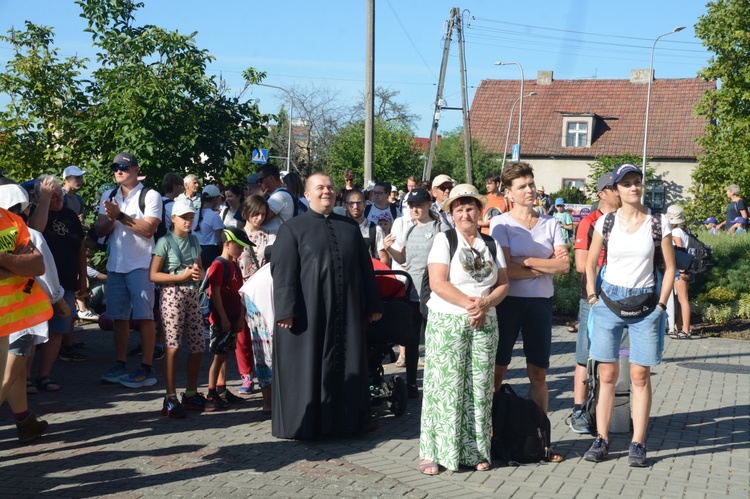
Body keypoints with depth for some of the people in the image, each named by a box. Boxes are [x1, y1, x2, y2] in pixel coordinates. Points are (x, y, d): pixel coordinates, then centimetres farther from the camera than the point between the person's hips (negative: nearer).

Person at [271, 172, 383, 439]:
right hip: (308, 314, -4)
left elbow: (366, 268, 16)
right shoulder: (293, 228, 2)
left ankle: (347, 418, 21)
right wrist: (285, 310, -15)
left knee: (347, 365, 8)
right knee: (307, 366, 1)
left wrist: (373, 305, 11)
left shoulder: (350, 227, 15)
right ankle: (305, 423, 12)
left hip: (346, 312, 4)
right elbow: (282, 272, -6)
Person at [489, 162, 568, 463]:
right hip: (508, 302, -3)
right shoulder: (500, 224, -2)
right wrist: (547, 266, -6)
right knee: (497, 370, 1)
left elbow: (564, 266, -2)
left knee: (538, 372, 6)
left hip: (540, 302, 3)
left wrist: (527, 261, -11)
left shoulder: (550, 224, 9)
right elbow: (506, 270, -12)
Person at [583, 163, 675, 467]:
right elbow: (590, 263, 10)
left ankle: (637, 444, 8)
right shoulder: (605, 222, 2)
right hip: (609, 300, 1)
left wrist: (660, 305, -3)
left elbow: (670, 268, 4)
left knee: (640, 376, 1)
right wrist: (593, 299, 1)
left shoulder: (659, 223, -1)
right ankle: (602, 439, 11)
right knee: (607, 374, 4)